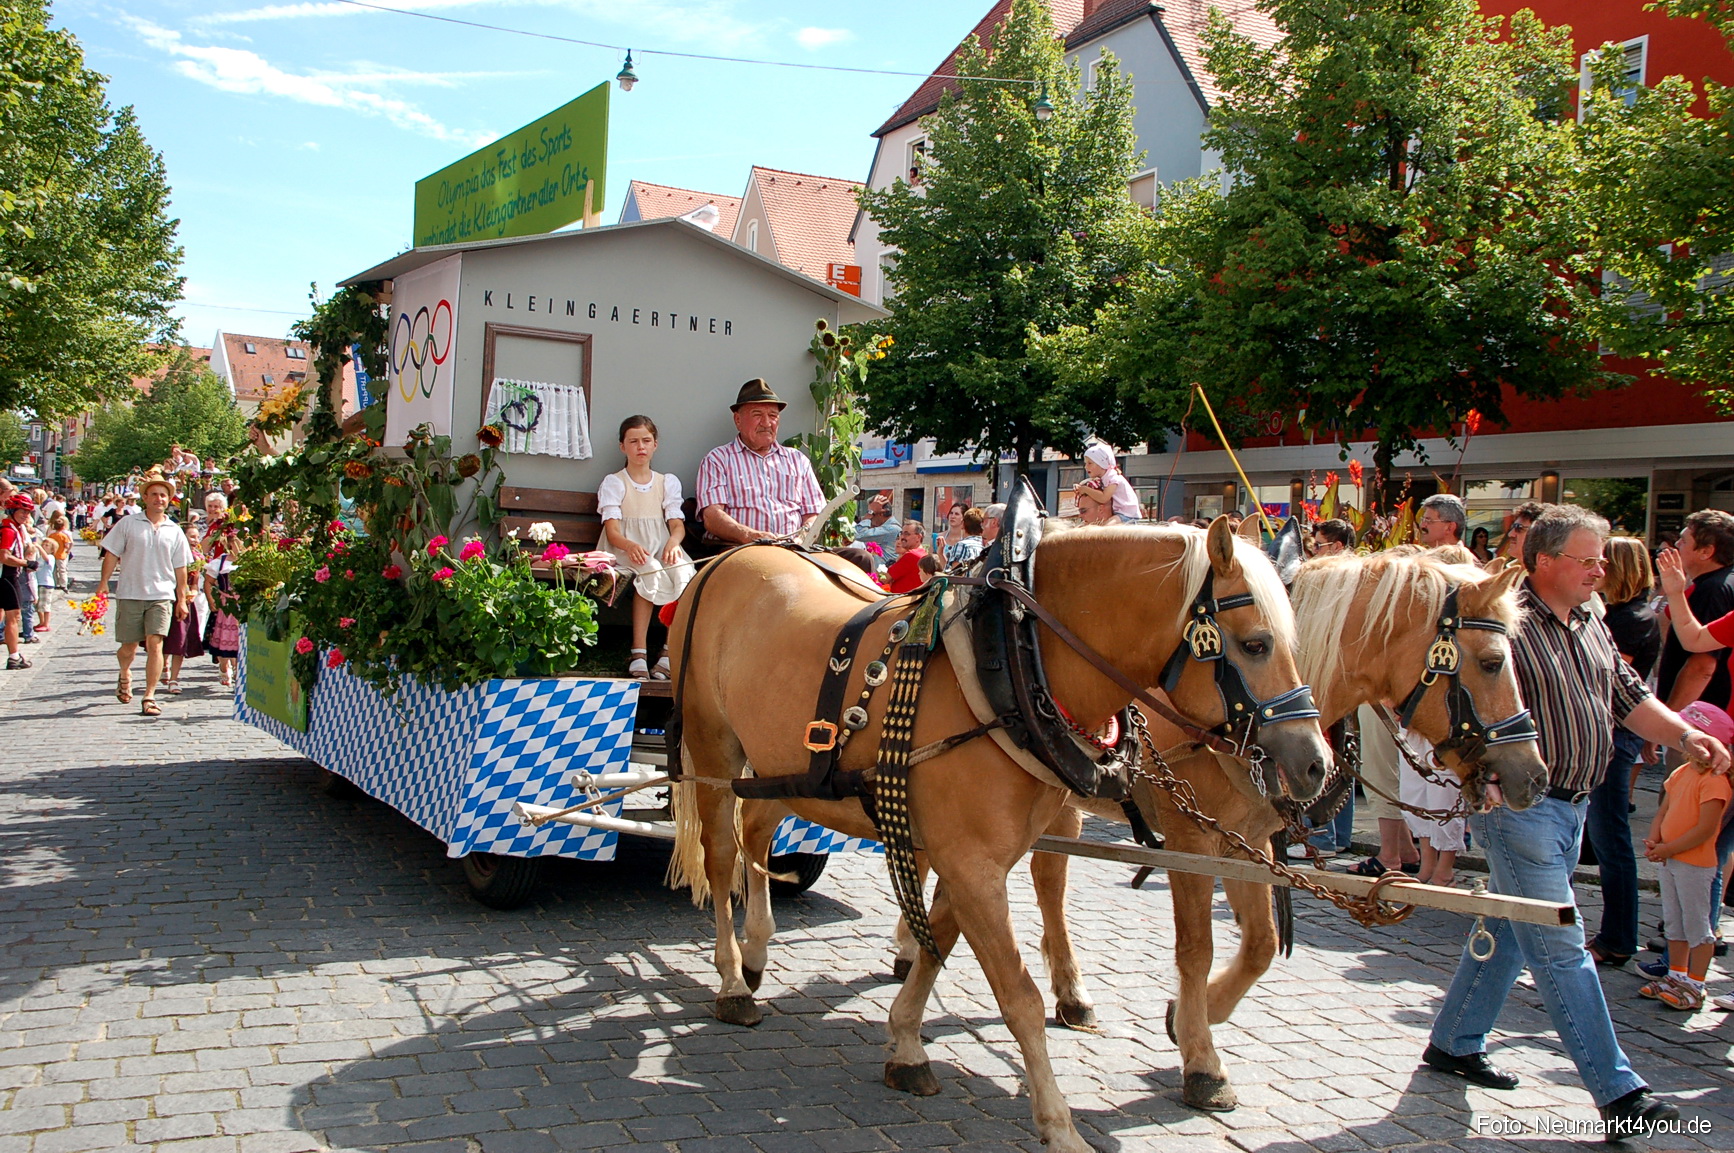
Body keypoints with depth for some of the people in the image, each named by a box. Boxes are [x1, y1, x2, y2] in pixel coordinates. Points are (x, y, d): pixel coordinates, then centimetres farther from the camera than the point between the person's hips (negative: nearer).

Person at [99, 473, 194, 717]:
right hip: (130, 594, 0)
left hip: (161, 596, 0)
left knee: (155, 644, -11)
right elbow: (111, 555, 4)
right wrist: (103, 583, -4)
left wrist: (182, 598, 9)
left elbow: (180, 568, 11)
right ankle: (125, 676, 42)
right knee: (129, 647, 9)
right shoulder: (127, 524, 3)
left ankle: (149, 697, -7)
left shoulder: (175, 531, 8)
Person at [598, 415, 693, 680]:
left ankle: (670, 651, -29)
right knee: (650, 572, -37)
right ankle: (639, 653, -36)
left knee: (684, 572, -32)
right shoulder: (613, 483, 8)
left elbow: (677, 524, 6)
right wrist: (631, 546, -29)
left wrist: (673, 541, -20)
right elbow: (612, 530, -5)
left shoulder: (668, 482, 18)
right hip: (625, 549, -3)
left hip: (662, 547, 3)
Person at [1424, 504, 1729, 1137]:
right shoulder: (1509, 627, -16)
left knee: (1510, 931, 17)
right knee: (1560, 948, -4)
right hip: (1517, 805, -9)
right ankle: (1617, 1090, 0)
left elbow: (1629, 697, 17)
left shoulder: (1590, 627, 13)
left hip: (1569, 806, 9)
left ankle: (1454, 1043, 30)